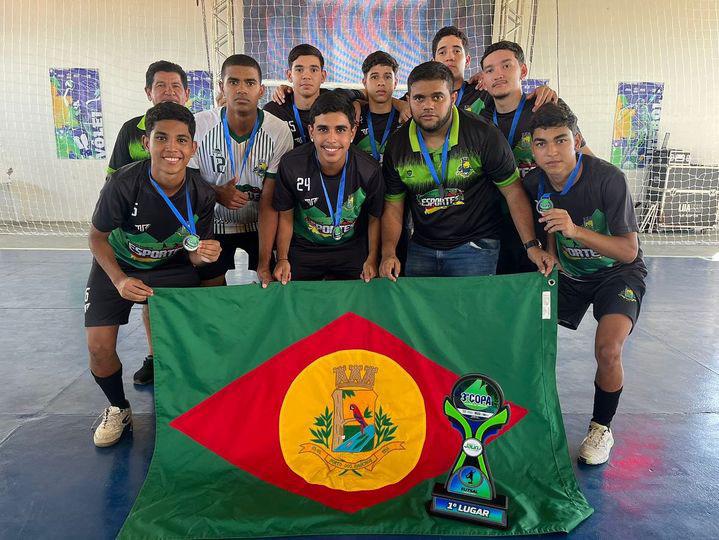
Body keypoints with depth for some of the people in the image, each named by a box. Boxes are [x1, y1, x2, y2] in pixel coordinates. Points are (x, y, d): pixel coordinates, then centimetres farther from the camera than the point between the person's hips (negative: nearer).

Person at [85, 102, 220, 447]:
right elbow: (97, 237, -12)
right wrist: (119, 280, -25)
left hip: (172, 267, 1)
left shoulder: (202, 195, -22)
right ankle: (118, 408, 20)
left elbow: (193, 255, -9)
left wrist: (202, 255, -33)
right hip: (117, 267, -1)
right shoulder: (123, 184, -29)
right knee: (99, 347, -10)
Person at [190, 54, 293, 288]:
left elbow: (269, 202, -18)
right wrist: (217, 193, -27)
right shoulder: (198, 125, -15)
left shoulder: (279, 131, -17)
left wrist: (264, 265, -23)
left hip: (261, 225, 0)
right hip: (214, 225, 1)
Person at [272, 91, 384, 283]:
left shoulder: (369, 171, -19)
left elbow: (374, 219, -3)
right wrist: (282, 259, -9)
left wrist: (372, 259, -6)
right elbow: (286, 216, -6)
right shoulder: (291, 165, -20)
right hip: (303, 250, 0)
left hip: (352, 251, 0)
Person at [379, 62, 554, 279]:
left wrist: (532, 245, -16)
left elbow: (513, 192, -8)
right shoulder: (397, 146, -2)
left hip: (475, 246, -3)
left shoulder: (484, 135, -12)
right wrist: (388, 253, -14)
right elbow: (393, 208, 2)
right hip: (421, 249, 3)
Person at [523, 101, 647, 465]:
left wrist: (576, 230, -38)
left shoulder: (608, 179, -26)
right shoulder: (535, 183, -12)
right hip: (567, 273, 4)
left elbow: (629, 251, -26)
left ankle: (601, 428, 4)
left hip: (617, 272, -4)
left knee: (608, 349, -25)